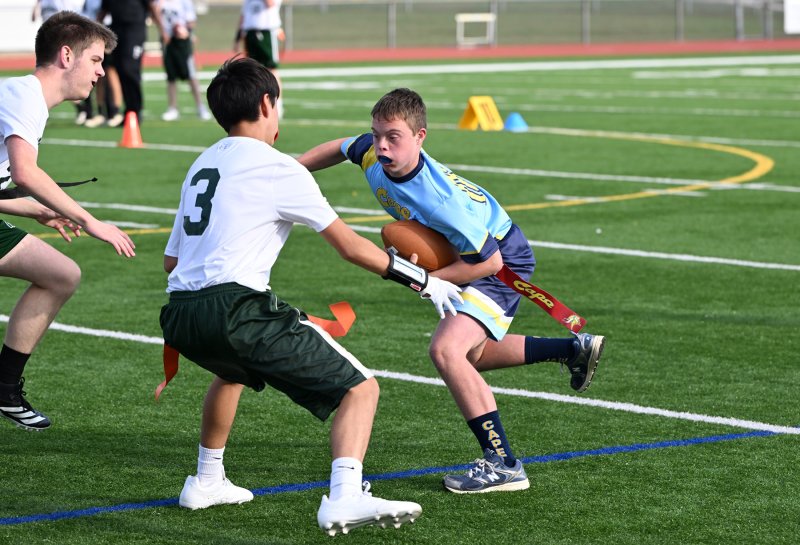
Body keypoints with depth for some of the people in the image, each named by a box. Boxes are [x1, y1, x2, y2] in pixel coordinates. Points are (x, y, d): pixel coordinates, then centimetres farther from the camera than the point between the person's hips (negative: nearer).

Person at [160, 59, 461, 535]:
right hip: (236, 311, -8)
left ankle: (207, 481, 48)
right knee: (360, 388, -6)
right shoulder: (277, 168, 0)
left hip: (179, 317, 8)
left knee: (234, 368, 42)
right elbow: (350, 246, 0)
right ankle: (345, 497, -28)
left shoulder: (202, 166, 22)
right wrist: (426, 282, 9)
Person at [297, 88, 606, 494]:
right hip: (471, 257, 10)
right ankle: (574, 349, 42)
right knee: (470, 355, 26)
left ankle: (503, 465, -21)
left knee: (446, 349, -27)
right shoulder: (374, 156, -18)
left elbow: (489, 261, -31)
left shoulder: (440, 202, -40)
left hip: (504, 259, -10)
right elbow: (340, 149, 7)